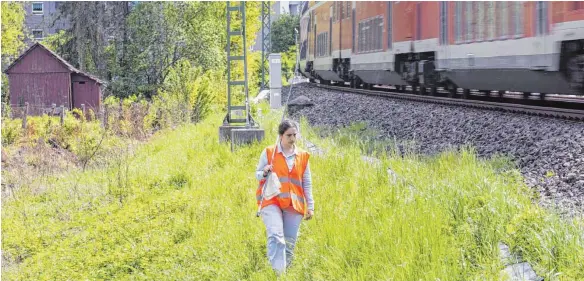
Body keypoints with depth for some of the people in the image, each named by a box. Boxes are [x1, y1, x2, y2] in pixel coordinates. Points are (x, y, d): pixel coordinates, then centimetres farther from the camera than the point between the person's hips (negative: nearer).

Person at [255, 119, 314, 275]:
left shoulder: (303, 156, 10)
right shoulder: (269, 152, 3)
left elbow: (307, 184, 14)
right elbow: (257, 175, 10)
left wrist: (310, 206, 9)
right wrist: (264, 173, -13)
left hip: (294, 204, 3)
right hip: (272, 201, -3)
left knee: (289, 244, 4)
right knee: (276, 238, -23)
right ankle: (277, 273, -30)